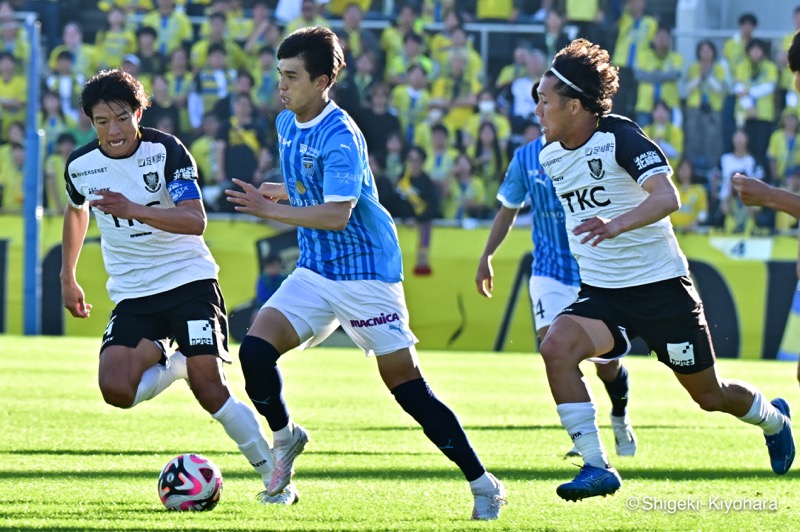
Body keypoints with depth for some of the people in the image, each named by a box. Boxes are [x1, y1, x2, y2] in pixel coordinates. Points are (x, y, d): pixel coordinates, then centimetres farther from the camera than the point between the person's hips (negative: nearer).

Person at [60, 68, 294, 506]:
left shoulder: (166, 150, -14)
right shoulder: (80, 165, 0)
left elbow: (196, 221, -25)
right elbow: (76, 211, 23)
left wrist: (133, 209, -38)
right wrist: (67, 277, 26)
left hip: (190, 278, -4)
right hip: (132, 294, 4)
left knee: (209, 389, -16)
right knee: (116, 389, -21)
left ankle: (275, 478, 0)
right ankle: (169, 363, 12)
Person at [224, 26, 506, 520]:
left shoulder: (340, 136, -20)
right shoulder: (287, 123, 7)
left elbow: (337, 214, -29)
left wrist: (271, 210, -28)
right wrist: (277, 191, 12)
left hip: (364, 273, -7)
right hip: (315, 272, 7)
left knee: (406, 383, -5)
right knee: (255, 349, -12)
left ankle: (483, 485, 3)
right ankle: (286, 437, 14)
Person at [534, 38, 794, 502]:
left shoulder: (620, 137, -18)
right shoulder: (549, 155, 3)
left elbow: (667, 197, -32)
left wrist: (618, 224, -48)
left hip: (661, 286, -5)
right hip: (600, 293, 5)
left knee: (710, 395, 8)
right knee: (556, 347, -26)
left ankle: (775, 418, 43)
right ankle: (596, 467, -22)